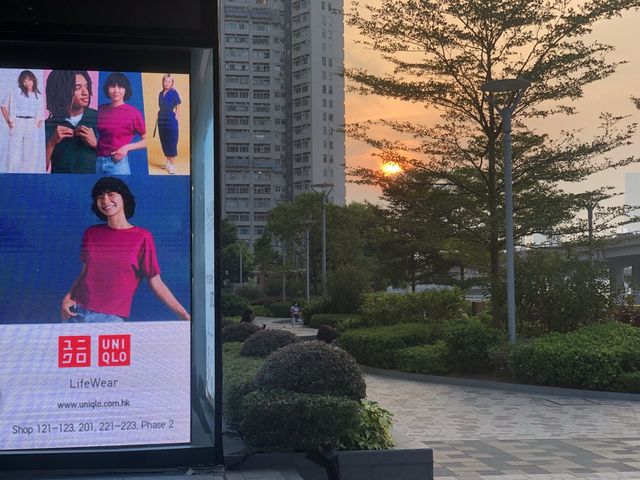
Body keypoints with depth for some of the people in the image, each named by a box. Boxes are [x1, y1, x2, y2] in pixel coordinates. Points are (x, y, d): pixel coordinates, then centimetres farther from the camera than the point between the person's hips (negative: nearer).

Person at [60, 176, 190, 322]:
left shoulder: (142, 237, -4)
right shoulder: (91, 233, 7)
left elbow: (156, 283, -4)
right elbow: (85, 273, 15)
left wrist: (184, 315, -12)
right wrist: (67, 297, -1)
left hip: (111, 317, -3)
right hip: (77, 312, 3)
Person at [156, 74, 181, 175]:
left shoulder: (173, 93, -5)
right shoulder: (161, 93, 11)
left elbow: (178, 107, -4)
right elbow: (161, 107, 16)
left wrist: (176, 118, -10)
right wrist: (160, 117, 6)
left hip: (171, 120, -6)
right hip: (161, 120, 6)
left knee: (172, 142, -4)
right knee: (164, 142, 10)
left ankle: (172, 165, -3)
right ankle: (168, 162, 22)